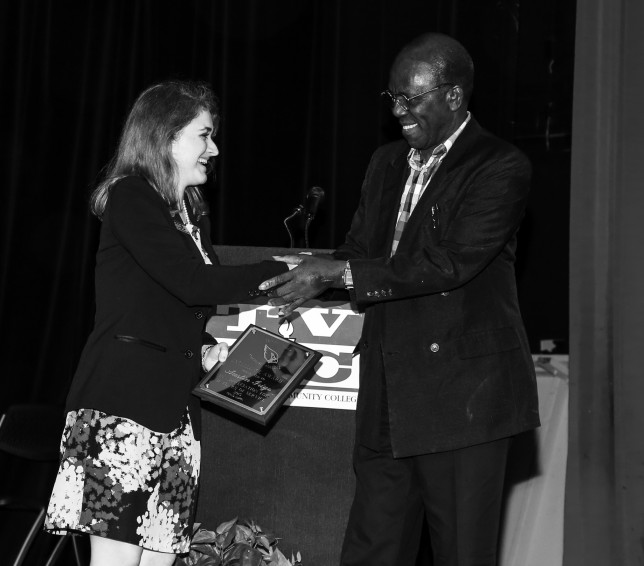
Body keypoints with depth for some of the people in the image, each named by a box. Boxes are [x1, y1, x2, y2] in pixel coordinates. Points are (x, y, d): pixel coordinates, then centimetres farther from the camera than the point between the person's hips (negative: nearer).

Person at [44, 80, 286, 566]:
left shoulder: (193, 212, 21)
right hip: (123, 399, -8)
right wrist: (280, 273, -9)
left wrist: (204, 348, 6)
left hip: (175, 404, 8)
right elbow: (192, 282, -16)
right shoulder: (131, 198, -6)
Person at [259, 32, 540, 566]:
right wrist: (314, 274, -4)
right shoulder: (387, 163, 17)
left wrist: (337, 273, -19)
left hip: (461, 396, -7)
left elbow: (449, 262, -18)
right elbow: (360, 251, 19)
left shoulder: (501, 168, -8)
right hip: (388, 398, 7)